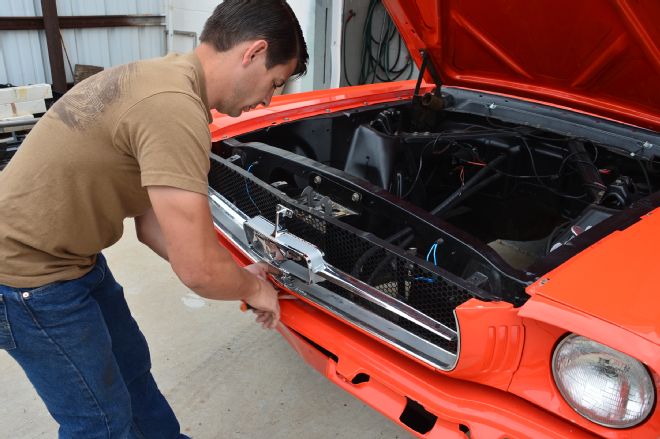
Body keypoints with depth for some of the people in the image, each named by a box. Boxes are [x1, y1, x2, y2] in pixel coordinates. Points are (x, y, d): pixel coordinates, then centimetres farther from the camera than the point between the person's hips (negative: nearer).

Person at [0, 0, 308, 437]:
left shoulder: (167, 76, 3)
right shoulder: (175, 107, -30)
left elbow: (151, 221, 7)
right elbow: (198, 269, -28)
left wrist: (238, 276, 8)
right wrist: (254, 289, -6)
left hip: (67, 253, 10)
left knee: (131, 366, 25)